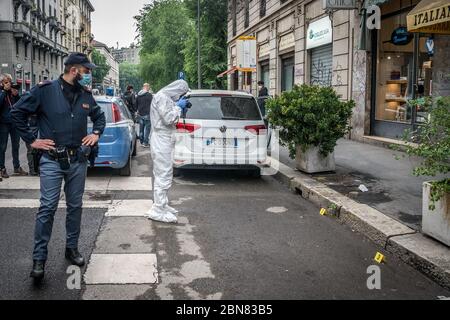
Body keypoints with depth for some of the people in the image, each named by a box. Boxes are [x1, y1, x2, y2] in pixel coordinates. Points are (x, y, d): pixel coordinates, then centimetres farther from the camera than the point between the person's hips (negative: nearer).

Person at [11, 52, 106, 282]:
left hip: (78, 160, 5)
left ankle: (72, 248, 26)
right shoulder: (45, 90, -8)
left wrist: (96, 133, 8)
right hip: (52, 160, -5)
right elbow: (17, 112, -4)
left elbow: (99, 116, 25)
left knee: (75, 206, 11)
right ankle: (39, 259, 3)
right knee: (48, 208, -6)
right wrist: (31, 140, -5)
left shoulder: (85, 95, 7)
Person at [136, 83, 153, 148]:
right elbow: (152, 105, -11)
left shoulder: (138, 95, 9)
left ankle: (141, 142, 23)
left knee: (141, 128, 14)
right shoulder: (149, 95, -13)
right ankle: (145, 143, -2)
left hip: (140, 114, 7)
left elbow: (136, 105, 17)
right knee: (147, 128, -1)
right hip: (147, 114, -7)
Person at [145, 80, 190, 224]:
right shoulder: (161, 97, -14)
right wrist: (178, 107, -8)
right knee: (163, 176, -9)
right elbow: (168, 119, -21)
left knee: (163, 175, 17)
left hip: (165, 141, 11)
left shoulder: (167, 97, 15)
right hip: (161, 141, -11)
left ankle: (162, 205, 28)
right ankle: (158, 211, -5)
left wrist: (180, 108, 8)